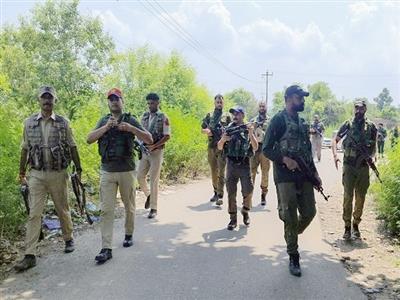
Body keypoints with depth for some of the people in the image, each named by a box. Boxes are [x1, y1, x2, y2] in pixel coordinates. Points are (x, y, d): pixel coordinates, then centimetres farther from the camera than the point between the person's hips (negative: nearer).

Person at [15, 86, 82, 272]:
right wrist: (21, 173, 11)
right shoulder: (29, 122, 5)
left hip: (58, 174, 0)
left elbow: (72, 148, 5)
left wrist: (78, 169, 4)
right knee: (34, 214, -3)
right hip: (36, 175, 1)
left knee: (63, 210, 12)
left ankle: (68, 239, 34)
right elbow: (25, 149, 10)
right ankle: (30, 255, 1)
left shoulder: (63, 123, 1)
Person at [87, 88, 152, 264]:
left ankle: (128, 235, 36)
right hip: (107, 171, 1)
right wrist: (106, 127, -17)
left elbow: (149, 139, -8)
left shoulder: (130, 120, 0)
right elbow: (89, 139, -5)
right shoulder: (103, 121, 8)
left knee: (129, 206, 13)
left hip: (127, 170, -1)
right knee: (106, 210, -3)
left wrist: (131, 128, -21)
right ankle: (106, 249, -1)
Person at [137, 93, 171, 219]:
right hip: (144, 151, 5)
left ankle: (153, 209, 8)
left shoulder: (163, 118, -6)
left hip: (156, 152, -5)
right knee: (140, 176, 5)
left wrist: (153, 146, -18)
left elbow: (167, 136, -10)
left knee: (154, 180, -1)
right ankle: (148, 195, 34)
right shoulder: (144, 116, 9)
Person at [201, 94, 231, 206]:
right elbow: (202, 129, 13)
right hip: (211, 147, 3)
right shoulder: (209, 116, 12)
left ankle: (220, 195, -11)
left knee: (221, 171, -10)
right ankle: (216, 192, 25)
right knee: (213, 171, 12)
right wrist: (207, 131, -8)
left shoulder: (227, 116, 6)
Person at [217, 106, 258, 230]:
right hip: (231, 164, 1)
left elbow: (255, 147, -5)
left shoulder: (248, 129, 4)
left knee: (248, 191, -2)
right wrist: (223, 139, -13)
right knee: (231, 192, 2)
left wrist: (251, 133, -17)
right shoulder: (228, 129, 7)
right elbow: (219, 147, 8)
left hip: (244, 164, -1)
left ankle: (245, 211, 25)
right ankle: (233, 219, 12)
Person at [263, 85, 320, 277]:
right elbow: (266, 149, -9)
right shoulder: (279, 120, -7)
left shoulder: (302, 122, 16)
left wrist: (314, 172, 14)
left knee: (309, 212, 7)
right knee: (290, 217, -2)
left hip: (304, 175, 7)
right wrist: (284, 159, -23)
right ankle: (293, 257, 13)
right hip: (285, 176, -7)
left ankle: (292, 237, 33)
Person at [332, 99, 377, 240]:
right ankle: (347, 226, 3)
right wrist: (335, 155, -12)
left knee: (360, 198, 8)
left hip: (364, 167, 2)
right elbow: (335, 140, 5)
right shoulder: (347, 125, 1)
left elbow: (374, 146, 13)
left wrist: (371, 156, -8)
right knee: (348, 197, -5)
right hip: (349, 166, -2)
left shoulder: (371, 126, 5)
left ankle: (356, 225, 22)